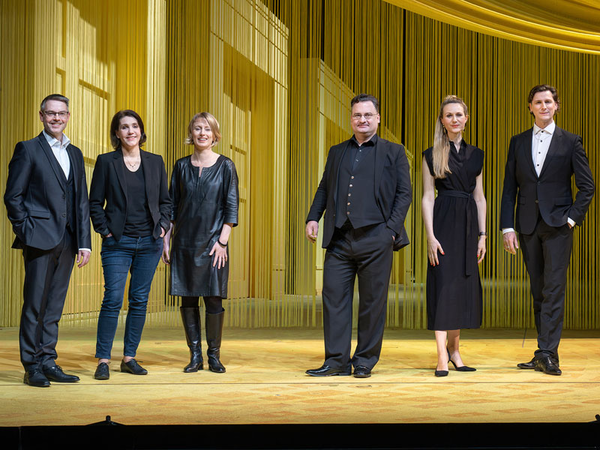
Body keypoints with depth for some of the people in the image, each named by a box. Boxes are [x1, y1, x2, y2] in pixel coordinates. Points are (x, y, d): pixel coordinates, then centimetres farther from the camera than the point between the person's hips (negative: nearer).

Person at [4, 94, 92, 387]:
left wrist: (84, 242, 8)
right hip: (39, 239, -5)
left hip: (66, 241, 5)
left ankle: (48, 361, 15)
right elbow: (13, 196, -2)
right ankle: (32, 366, 5)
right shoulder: (28, 149, 1)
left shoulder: (75, 154, 16)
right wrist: (26, 233, -9)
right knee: (35, 305, -2)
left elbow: (82, 201, 15)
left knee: (54, 307, 8)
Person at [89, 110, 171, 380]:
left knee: (140, 300, 5)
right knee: (113, 299, -9)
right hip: (118, 243, -3)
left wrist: (162, 226, 0)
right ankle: (103, 360, -1)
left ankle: (129, 358, 14)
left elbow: (165, 201, 14)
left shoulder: (155, 162, 9)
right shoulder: (106, 162, 1)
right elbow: (95, 203, 3)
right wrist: (105, 231, -6)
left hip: (149, 242, 3)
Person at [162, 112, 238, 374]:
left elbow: (231, 206, -1)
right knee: (188, 299, 3)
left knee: (214, 299, -3)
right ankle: (195, 355, 11)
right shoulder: (182, 166, 9)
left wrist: (222, 241, -9)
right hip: (185, 242, 3)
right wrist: (166, 240, 6)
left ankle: (214, 355, 9)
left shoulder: (225, 166, 1)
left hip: (213, 241, -2)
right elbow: (172, 206, 12)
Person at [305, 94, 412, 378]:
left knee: (372, 302, 2)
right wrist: (313, 217, 6)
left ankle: (365, 360, 12)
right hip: (339, 239, 3)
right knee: (334, 298, -1)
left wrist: (391, 229, -8)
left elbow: (404, 193, 3)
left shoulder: (393, 152, 8)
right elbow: (324, 188, 22)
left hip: (375, 238, -3)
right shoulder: (337, 152, 19)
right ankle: (336, 360, 6)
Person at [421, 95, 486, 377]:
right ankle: (442, 357, -8)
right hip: (443, 221, -4)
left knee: (465, 285, 5)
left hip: (469, 223, 4)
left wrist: (482, 235, 7)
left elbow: (480, 197, 13)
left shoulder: (475, 155, 13)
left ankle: (454, 348, 17)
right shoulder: (432, 155, 1)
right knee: (443, 283, -8)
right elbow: (427, 197, -3)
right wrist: (430, 236, -11)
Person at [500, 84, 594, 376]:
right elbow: (509, 188, 8)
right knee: (538, 291, 7)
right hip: (528, 226, 3)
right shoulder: (518, 142, 11)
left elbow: (587, 185, 3)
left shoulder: (570, 142, 3)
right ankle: (546, 353, 13)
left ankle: (546, 353, -11)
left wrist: (572, 217, -7)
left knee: (554, 288, -10)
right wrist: (507, 227, 0)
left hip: (558, 225, -3)